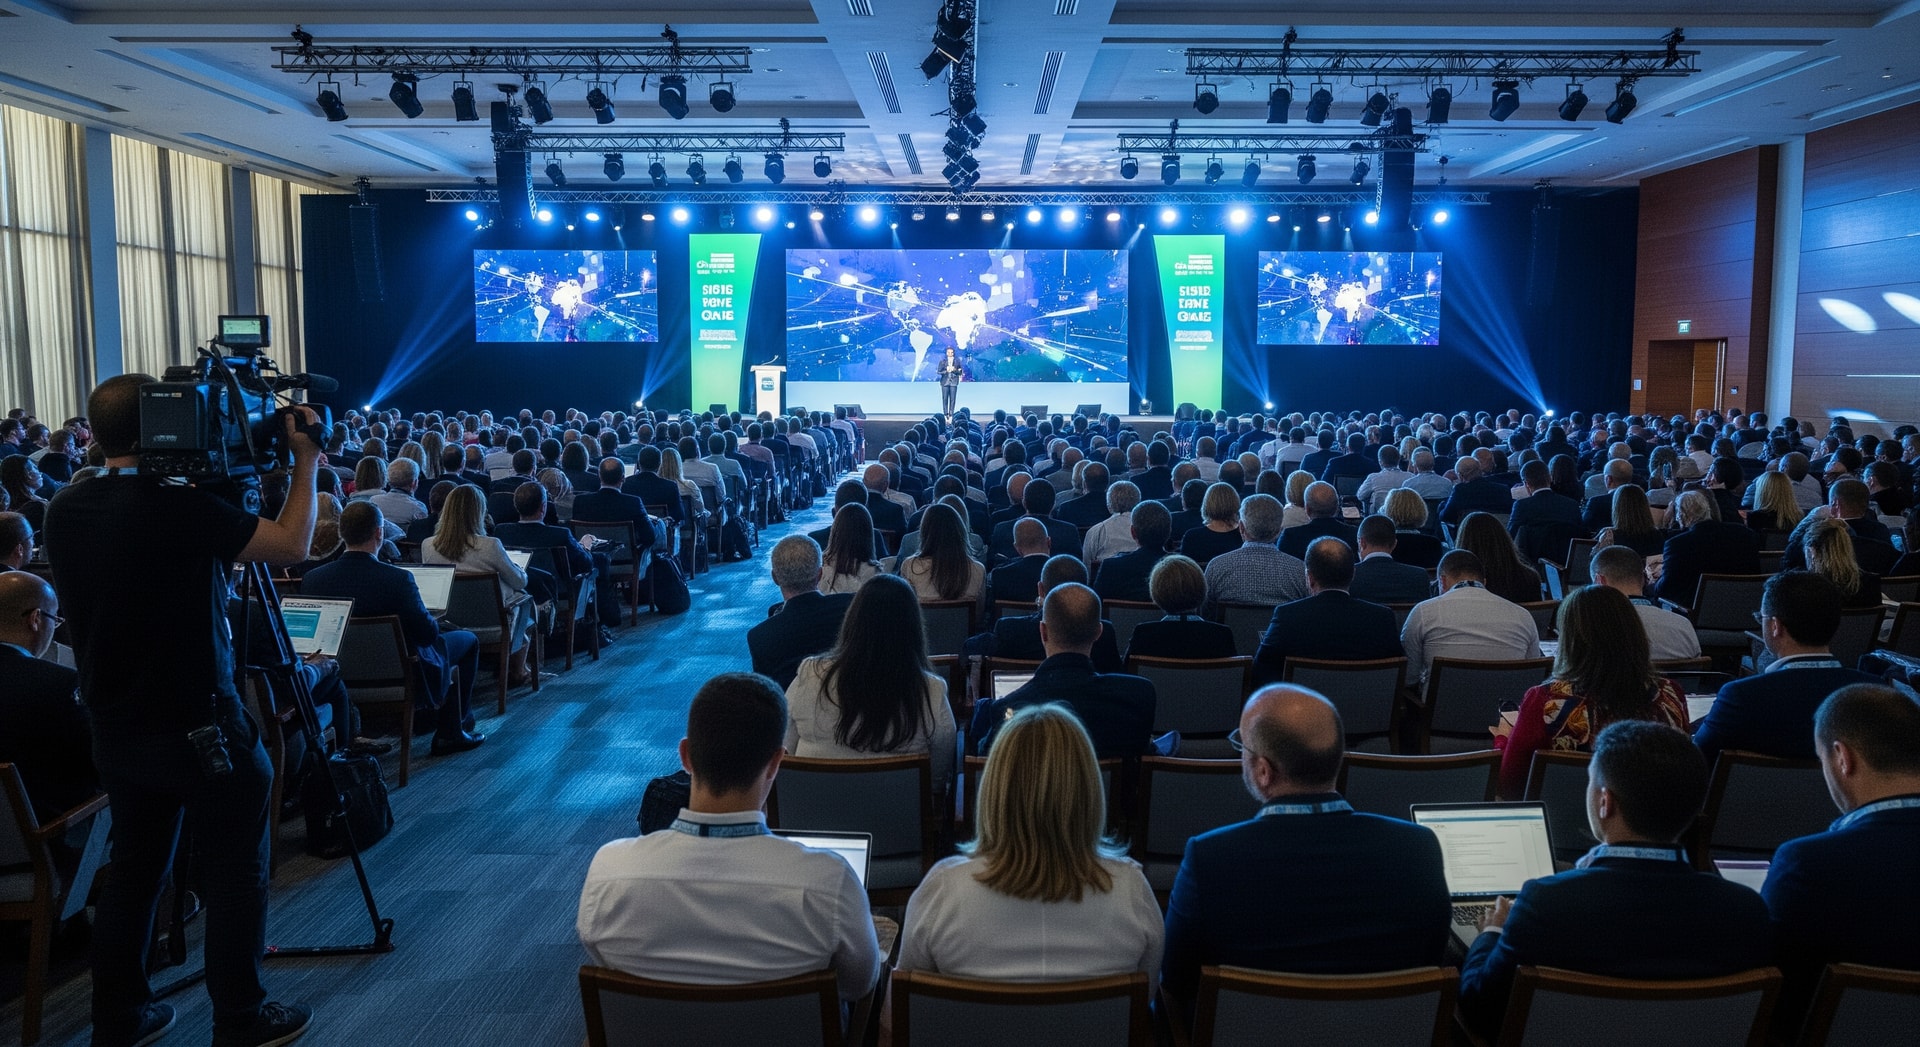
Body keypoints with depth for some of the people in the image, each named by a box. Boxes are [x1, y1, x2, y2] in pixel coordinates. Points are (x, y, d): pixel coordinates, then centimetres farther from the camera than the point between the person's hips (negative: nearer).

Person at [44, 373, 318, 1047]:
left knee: (134, 870, 19)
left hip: (116, 731, 7)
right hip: (200, 731, -7)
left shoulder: (64, 512, 0)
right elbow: (292, 546, -12)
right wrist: (307, 460, -3)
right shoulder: (181, 508, -21)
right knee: (233, 874, 7)